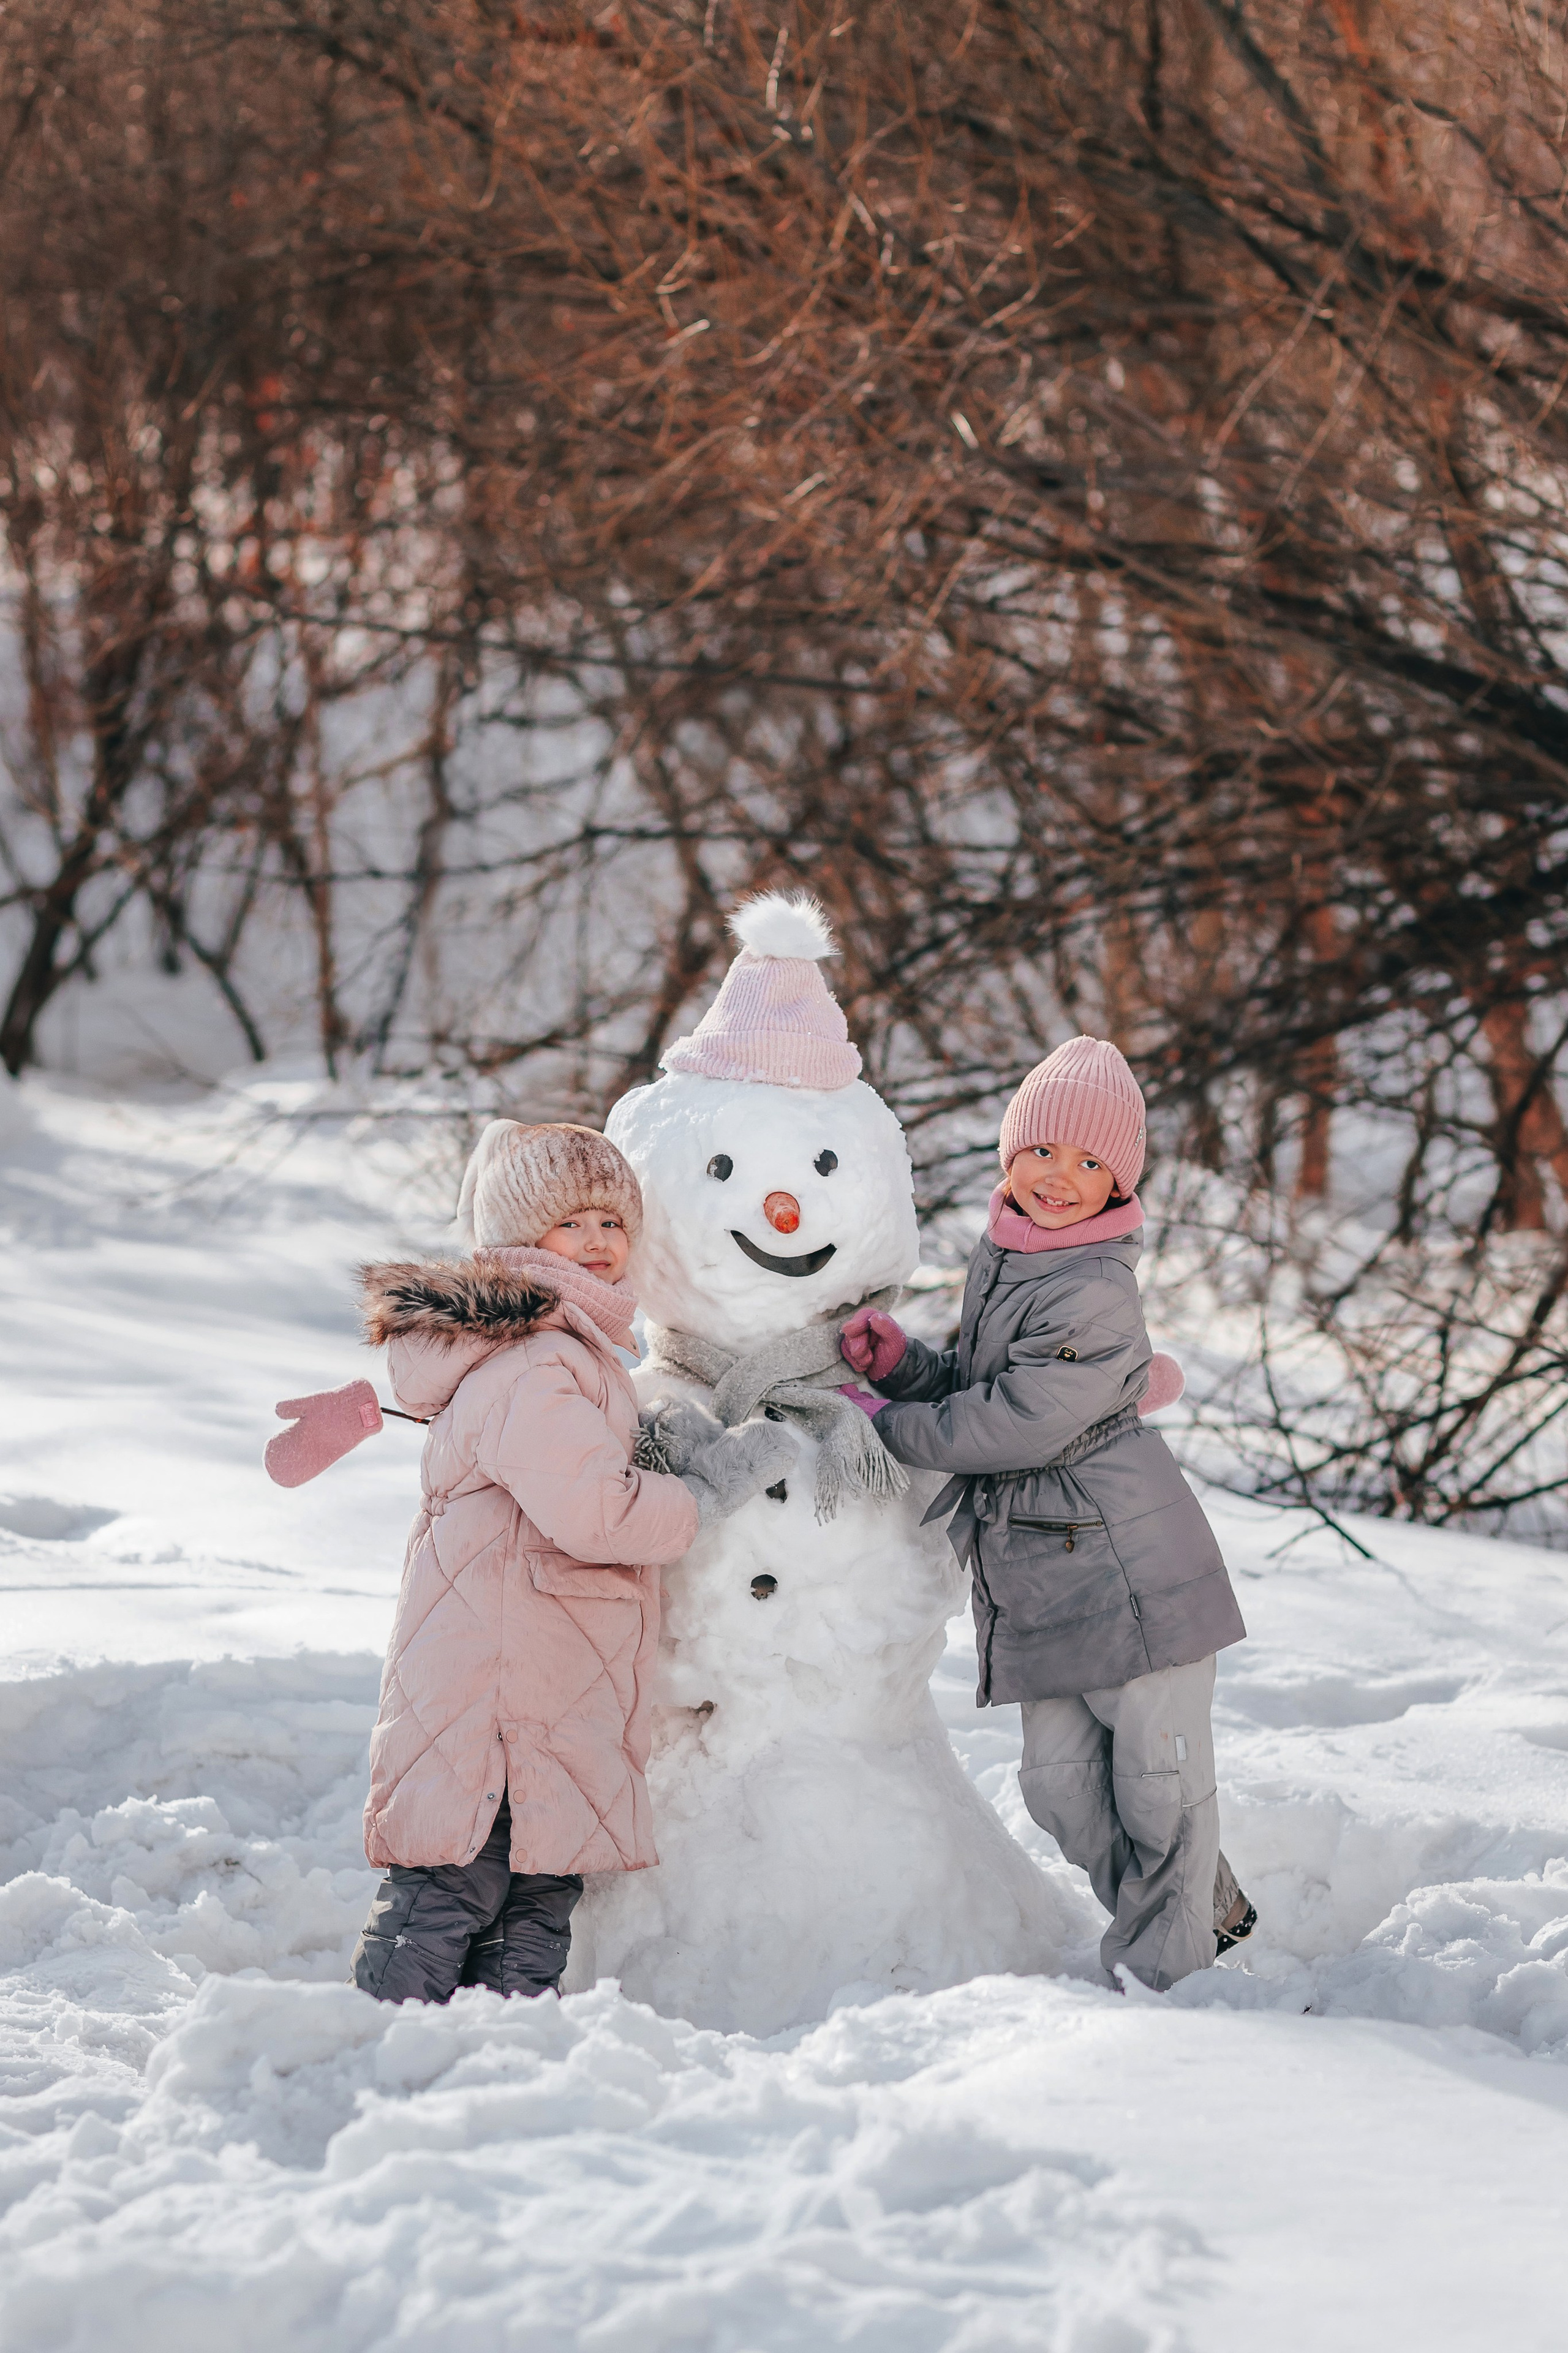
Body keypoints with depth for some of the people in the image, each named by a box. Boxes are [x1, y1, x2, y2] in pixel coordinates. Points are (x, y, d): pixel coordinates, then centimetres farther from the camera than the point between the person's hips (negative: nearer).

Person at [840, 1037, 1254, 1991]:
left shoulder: (1097, 1296, -19)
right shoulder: (1000, 1260, 10)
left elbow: (1017, 1424, -22)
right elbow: (973, 1385, 20)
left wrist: (888, 1429, -12)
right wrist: (901, 1361, -1)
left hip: (1135, 1571, -9)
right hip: (1040, 1584, 9)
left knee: (1156, 1776, 1)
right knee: (1061, 1780, 11)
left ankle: (1166, 1964, 15)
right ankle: (1209, 1908, 29)